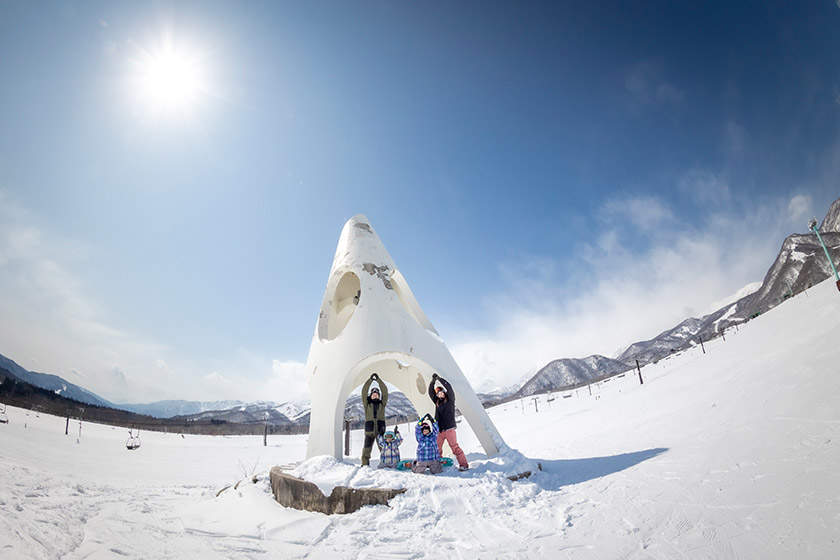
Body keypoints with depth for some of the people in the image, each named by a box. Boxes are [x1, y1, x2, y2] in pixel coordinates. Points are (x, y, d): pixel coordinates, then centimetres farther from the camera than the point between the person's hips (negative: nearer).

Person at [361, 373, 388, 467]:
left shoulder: (382, 404, 12)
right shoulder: (367, 404, 10)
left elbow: (385, 392, 3)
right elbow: (364, 392, -1)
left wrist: (378, 380, -1)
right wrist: (370, 380, -5)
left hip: (380, 430, 1)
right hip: (369, 431, -1)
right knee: (366, 449, -1)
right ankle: (365, 464, 10)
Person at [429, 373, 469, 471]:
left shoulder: (450, 399, 4)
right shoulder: (437, 402, 15)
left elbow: (449, 388, -7)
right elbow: (431, 392, 10)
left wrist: (439, 378, -6)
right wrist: (433, 381, 2)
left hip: (449, 428, -5)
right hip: (439, 429, 5)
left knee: (454, 447, -10)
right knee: (437, 449, 4)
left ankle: (464, 464, -5)